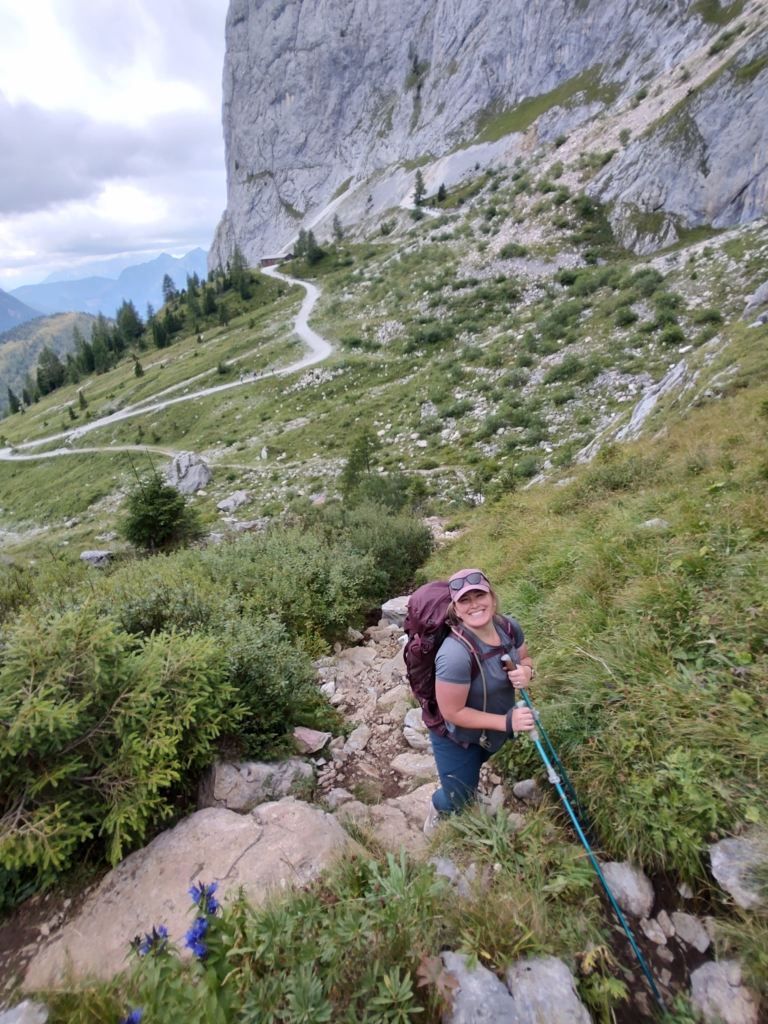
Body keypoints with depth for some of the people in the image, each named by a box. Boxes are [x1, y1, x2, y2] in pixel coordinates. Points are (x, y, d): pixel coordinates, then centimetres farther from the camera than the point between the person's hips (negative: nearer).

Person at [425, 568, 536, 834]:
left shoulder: (509, 627, -19)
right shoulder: (455, 654, -40)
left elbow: (524, 659, 1)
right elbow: (452, 713, -30)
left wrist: (526, 671, -22)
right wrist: (507, 721, -31)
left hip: (492, 733, 6)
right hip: (457, 739, -6)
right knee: (458, 801, 19)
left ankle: (470, 797, 69)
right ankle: (439, 808, 55)